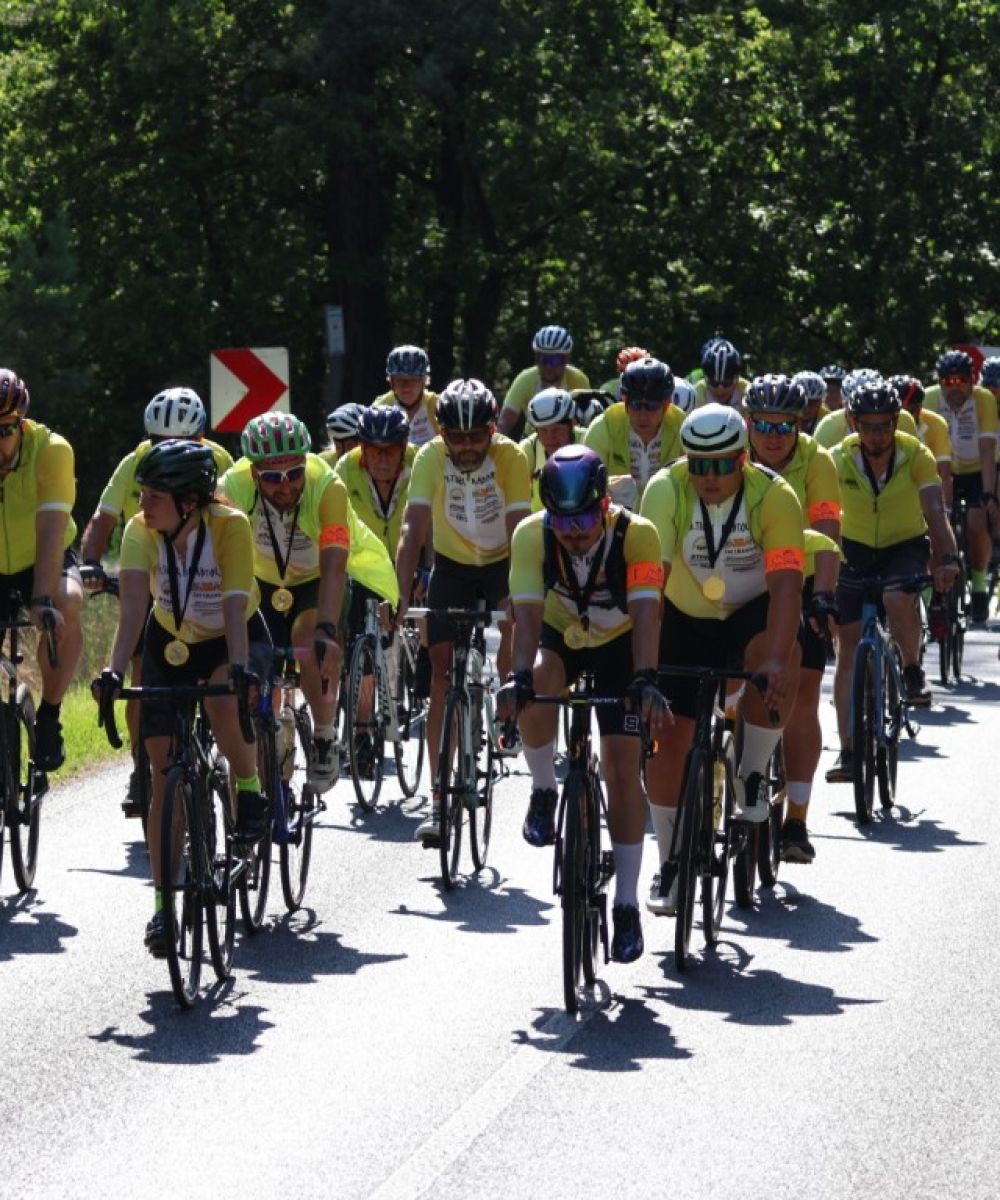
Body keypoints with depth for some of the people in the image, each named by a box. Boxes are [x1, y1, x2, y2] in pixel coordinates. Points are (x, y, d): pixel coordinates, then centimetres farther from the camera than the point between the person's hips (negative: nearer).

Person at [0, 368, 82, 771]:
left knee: (66, 606, -33)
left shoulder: (51, 451, -28)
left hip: (44, 563, -2)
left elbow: (50, 531, -36)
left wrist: (43, 601, -47)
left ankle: (49, 719, -18)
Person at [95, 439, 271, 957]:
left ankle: (249, 788, -9)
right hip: (171, 643, 3)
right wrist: (114, 670, -47)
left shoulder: (230, 527, -28)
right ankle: (163, 906, 2)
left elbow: (235, 603, -37)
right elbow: (132, 604, -33)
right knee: (164, 777, -5)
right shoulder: (140, 531, -22)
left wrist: (239, 667, -52)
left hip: (233, 639, -3)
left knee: (224, 700, -38)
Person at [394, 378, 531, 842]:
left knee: (516, 624, -26)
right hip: (452, 565, 0)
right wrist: (401, 596, -42)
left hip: (503, 562, 0)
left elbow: (520, 529, -30)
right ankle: (438, 799, -8)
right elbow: (413, 529, -30)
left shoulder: (510, 457, -25)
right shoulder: (430, 458, -23)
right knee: (442, 673, -8)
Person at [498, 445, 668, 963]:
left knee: (622, 766, -10)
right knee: (535, 696, -34)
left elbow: (646, 614, -37)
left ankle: (627, 904, -2)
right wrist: (519, 677, -50)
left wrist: (646, 681, -52)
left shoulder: (635, 535, -30)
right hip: (560, 638, 1)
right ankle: (543, 793, -6)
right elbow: (527, 611, -34)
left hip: (620, 645, -1)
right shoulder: (531, 535, -26)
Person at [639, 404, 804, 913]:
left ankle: (751, 777, -10)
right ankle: (670, 863, 14)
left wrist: (776, 660, -46)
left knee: (776, 664, -34)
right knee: (669, 736, -4)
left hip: (752, 612, -1)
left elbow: (785, 583, -33)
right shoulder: (666, 490, -23)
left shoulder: (774, 496, -25)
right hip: (685, 618, 1)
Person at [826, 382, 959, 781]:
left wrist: (947, 559, -44)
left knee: (898, 599, -35)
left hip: (906, 546, -2)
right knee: (848, 647, -5)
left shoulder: (916, 455, -18)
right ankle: (847, 751, 0)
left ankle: (913, 671, -7)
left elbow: (935, 512, -27)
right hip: (857, 549, 2)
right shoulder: (839, 459, -16)